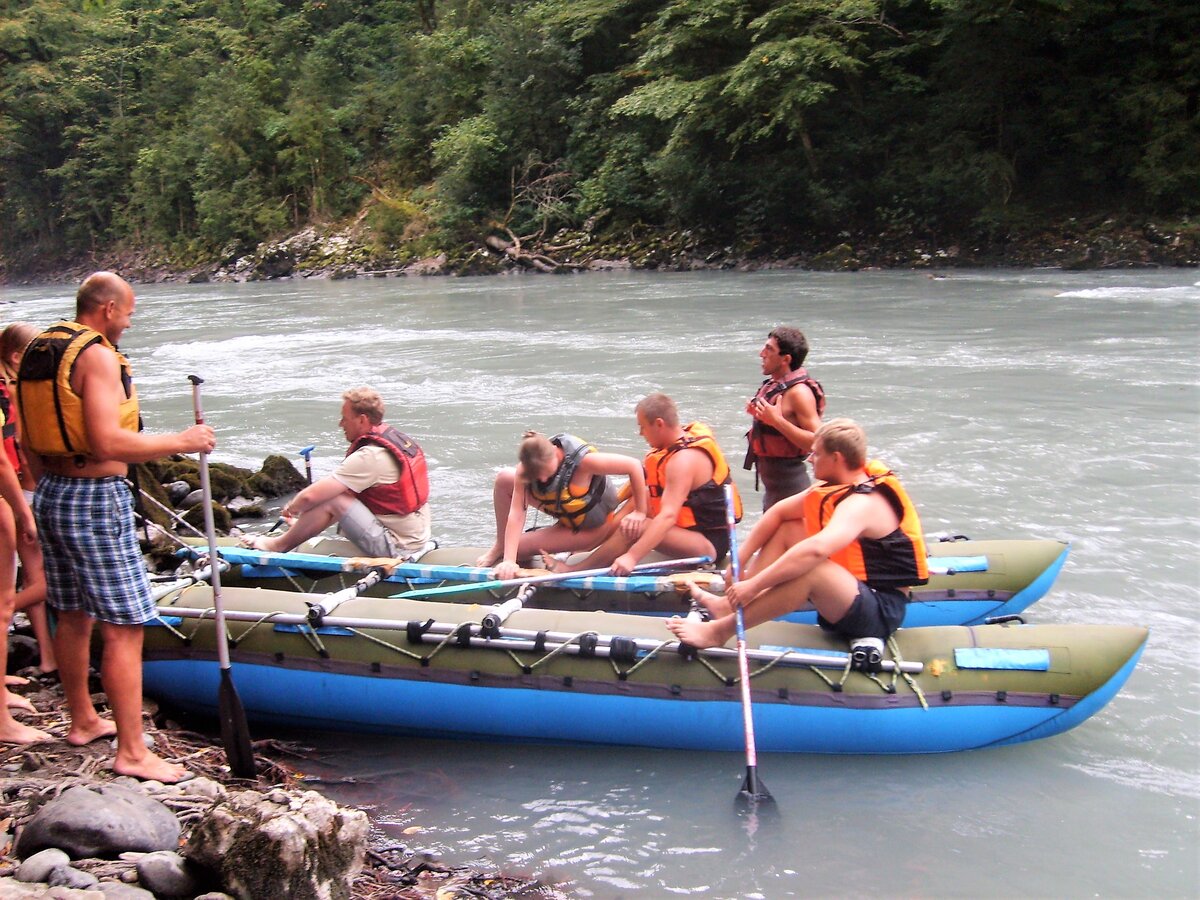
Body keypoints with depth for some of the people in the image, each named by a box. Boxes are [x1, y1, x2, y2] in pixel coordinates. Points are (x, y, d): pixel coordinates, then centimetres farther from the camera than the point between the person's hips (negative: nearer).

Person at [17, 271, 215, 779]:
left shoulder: (38, 352, 10)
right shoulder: (97, 355, -16)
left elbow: (31, 443, 15)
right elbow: (107, 443, -26)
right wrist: (180, 443, -17)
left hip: (50, 494, 9)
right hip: (96, 500, -9)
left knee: (72, 617, 20)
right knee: (123, 628, -5)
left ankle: (82, 721, 34)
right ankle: (132, 752, -3)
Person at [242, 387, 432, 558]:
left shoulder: (369, 457, -22)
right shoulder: (398, 437, 7)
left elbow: (310, 496, -22)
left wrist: (291, 508, 1)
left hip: (395, 547, -10)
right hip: (417, 539, 10)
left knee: (332, 501, -11)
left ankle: (278, 545, 9)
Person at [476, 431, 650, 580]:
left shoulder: (582, 460, -40)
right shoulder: (525, 469, -24)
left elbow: (634, 465, -36)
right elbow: (516, 513, -28)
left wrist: (640, 512, -29)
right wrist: (508, 560, -37)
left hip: (592, 526, -5)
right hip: (560, 509, 5)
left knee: (518, 548, -14)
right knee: (504, 479, -9)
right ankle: (500, 547, 7)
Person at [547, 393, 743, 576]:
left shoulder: (683, 460, -24)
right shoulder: (687, 434, 5)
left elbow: (668, 516, -34)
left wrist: (632, 557, -39)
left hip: (710, 544, -11)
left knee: (636, 528, -27)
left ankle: (572, 572, -16)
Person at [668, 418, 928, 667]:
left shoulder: (863, 504, -25)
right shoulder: (840, 486, 5)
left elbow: (816, 550, -41)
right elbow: (778, 512, 11)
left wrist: (753, 585, -39)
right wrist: (740, 562, 3)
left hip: (881, 610, -10)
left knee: (809, 569, -37)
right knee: (788, 529, 11)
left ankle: (721, 631, -26)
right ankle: (730, 603, -5)